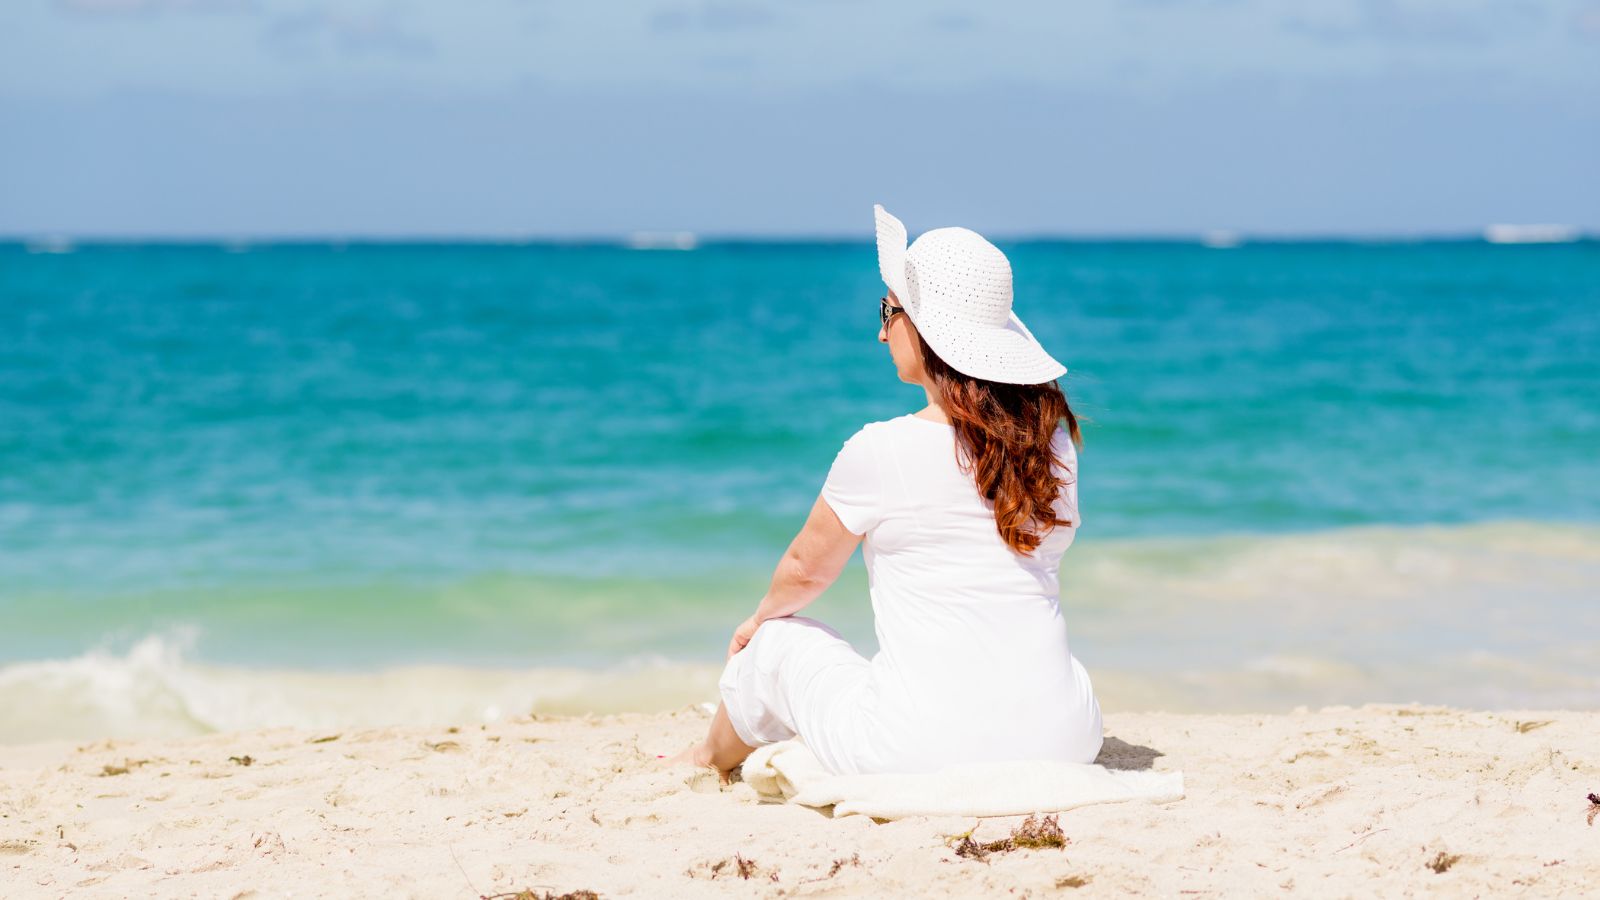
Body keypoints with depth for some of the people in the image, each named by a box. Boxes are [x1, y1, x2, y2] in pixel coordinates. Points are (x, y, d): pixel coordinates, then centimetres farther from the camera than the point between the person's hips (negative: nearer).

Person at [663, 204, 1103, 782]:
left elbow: (807, 569, 8)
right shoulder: (1054, 441, 2)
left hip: (923, 751, -4)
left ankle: (713, 758, 55)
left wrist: (759, 619, 30)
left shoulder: (880, 452, -10)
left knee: (777, 643, 26)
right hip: (1065, 742, 4)